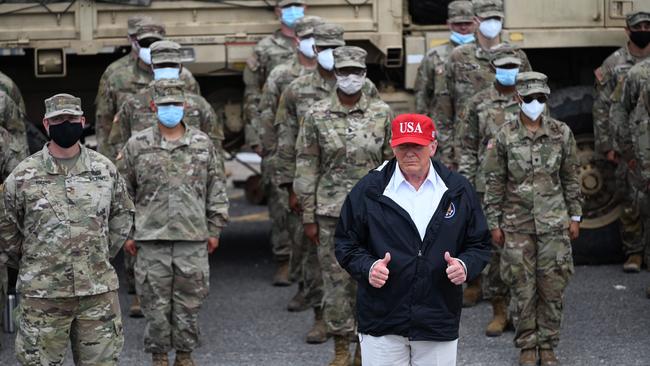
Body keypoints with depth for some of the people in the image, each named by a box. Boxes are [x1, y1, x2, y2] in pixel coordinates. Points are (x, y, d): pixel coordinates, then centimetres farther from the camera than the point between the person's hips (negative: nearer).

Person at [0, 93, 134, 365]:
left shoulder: (105, 169, 4)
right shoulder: (23, 177, -3)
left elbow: (123, 214, 17)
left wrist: (103, 254, 12)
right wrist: (33, 264, 8)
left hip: (99, 292, 2)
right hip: (42, 294, -2)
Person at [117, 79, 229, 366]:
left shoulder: (203, 144, 5)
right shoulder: (137, 146, 2)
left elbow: (216, 189, 10)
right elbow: (123, 192, 7)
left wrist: (214, 229, 7)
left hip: (193, 237, 1)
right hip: (151, 238, -1)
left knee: (189, 300, 6)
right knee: (156, 302, 3)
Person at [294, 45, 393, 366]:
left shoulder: (382, 113, 2)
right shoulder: (317, 115, 0)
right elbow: (306, 168, 1)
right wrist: (308, 216, -2)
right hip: (331, 211, -1)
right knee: (336, 281, 3)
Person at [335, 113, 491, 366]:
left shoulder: (459, 190, 4)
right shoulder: (368, 190, 0)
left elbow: (479, 244, 11)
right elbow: (346, 243, 5)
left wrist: (465, 266, -10)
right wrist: (367, 267, -15)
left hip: (439, 324, 2)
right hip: (381, 323, -1)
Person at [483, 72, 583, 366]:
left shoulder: (561, 133, 1)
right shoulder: (504, 136, -4)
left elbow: (570, 178, 8)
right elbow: (494, 182, 0)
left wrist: (575, 216, 7)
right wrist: (494, 223, -1)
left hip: (553, 221, 1)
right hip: (517, 223, -1)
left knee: (552, 287, 3)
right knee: (522, 287, 3)